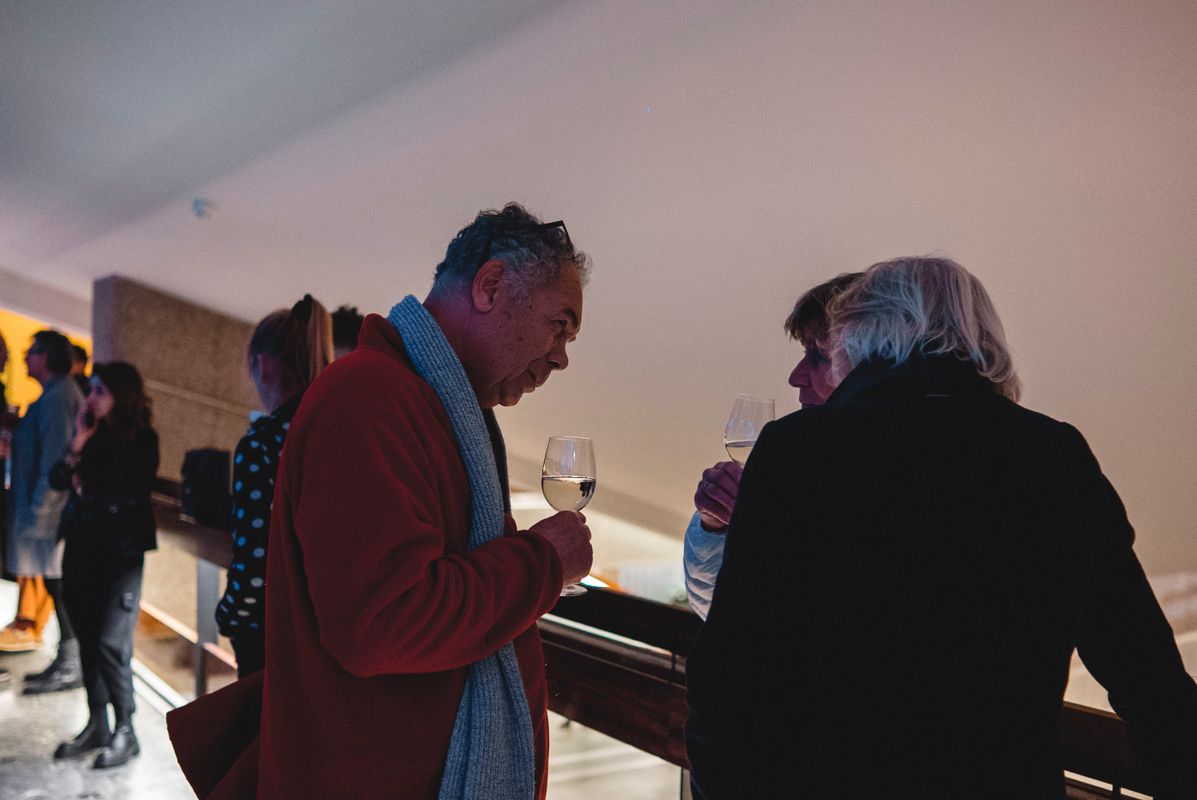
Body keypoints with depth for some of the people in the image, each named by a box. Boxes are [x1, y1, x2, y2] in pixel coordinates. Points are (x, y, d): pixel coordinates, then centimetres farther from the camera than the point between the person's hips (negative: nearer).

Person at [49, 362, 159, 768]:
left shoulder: (142, 440, -6)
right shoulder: (91, 433, 9)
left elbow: (129, 494, -12)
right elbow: (58, 480, 4)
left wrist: (85, 488, -1)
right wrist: (78, 445, -9)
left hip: (120, 553, -5)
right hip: (81, 547, 6)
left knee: (111, 643, -8)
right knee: (88, 639, 10)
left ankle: (125, 732, 5)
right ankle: (96, 725, 22)